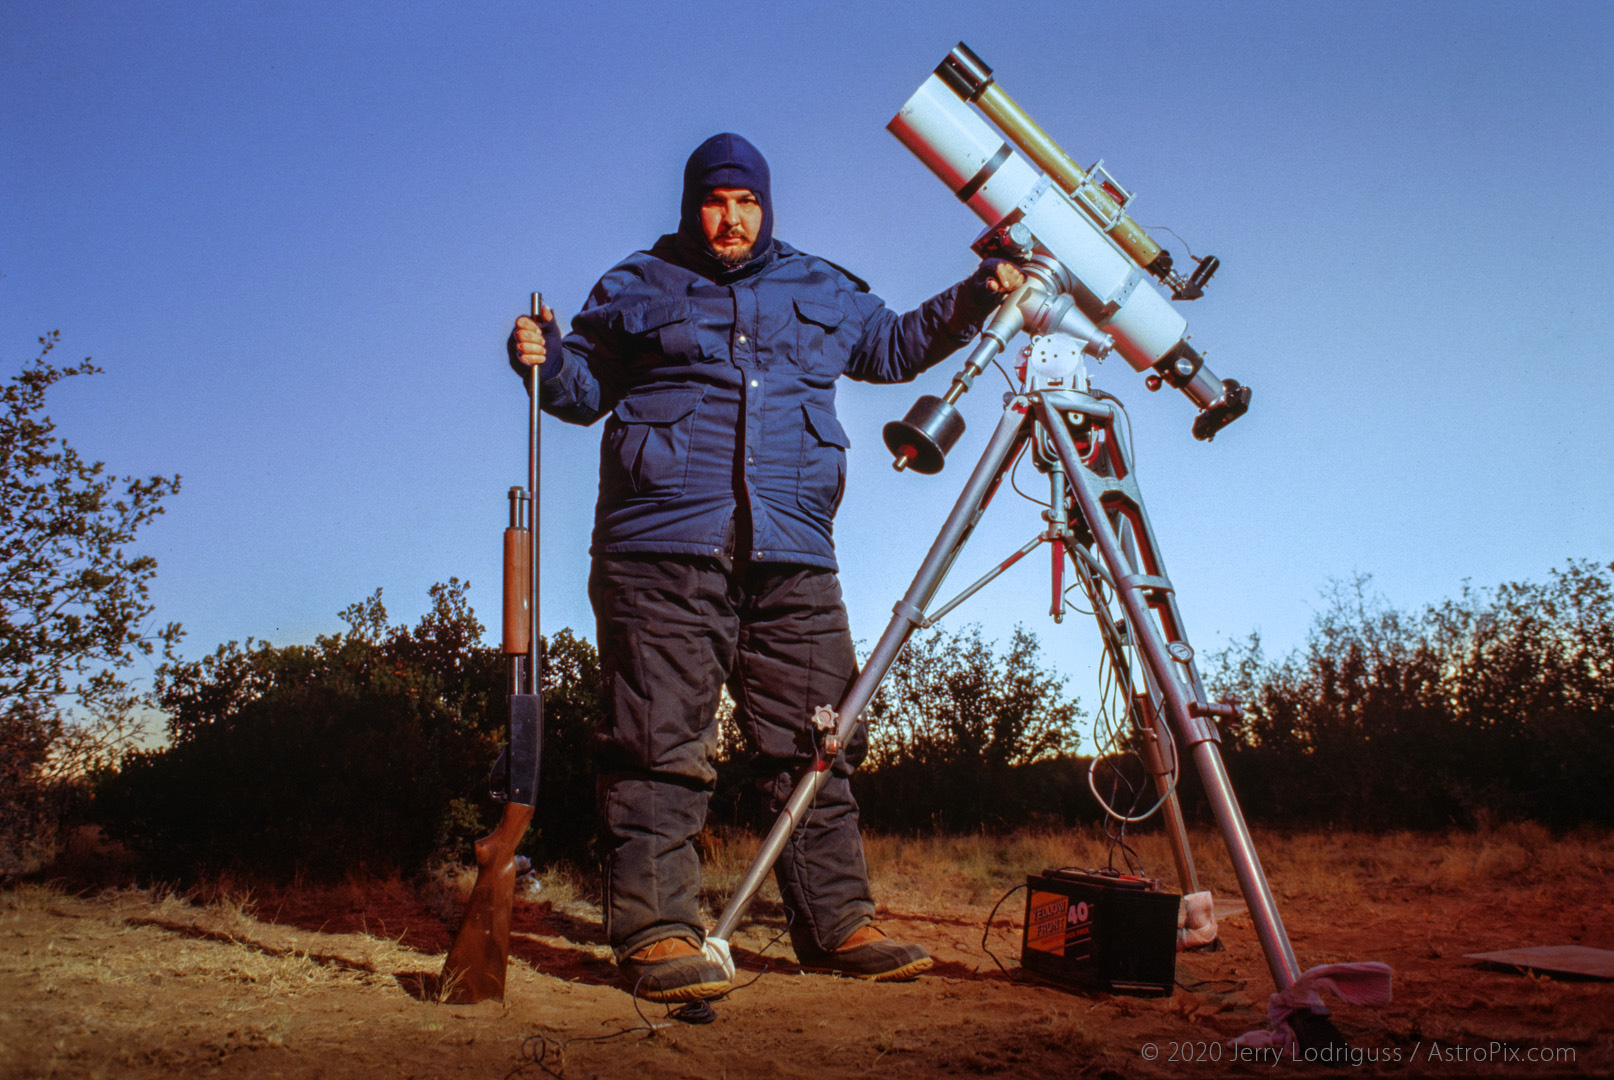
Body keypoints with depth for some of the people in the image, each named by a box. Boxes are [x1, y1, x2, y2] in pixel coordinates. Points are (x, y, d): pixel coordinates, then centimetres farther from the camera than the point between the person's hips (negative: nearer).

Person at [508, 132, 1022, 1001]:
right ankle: (657, 932, -3)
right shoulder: (635, 287, 16)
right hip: (664, 547, -3)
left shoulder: (819, 291, 23)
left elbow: (894, 346, 34)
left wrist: (973, 300, 22)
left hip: (792, 555, 3)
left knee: (815, 743, 3)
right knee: (662, 744, -9)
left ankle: (837, 925, 11)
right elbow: (586, 387, 19)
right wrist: (543, 361, -2)